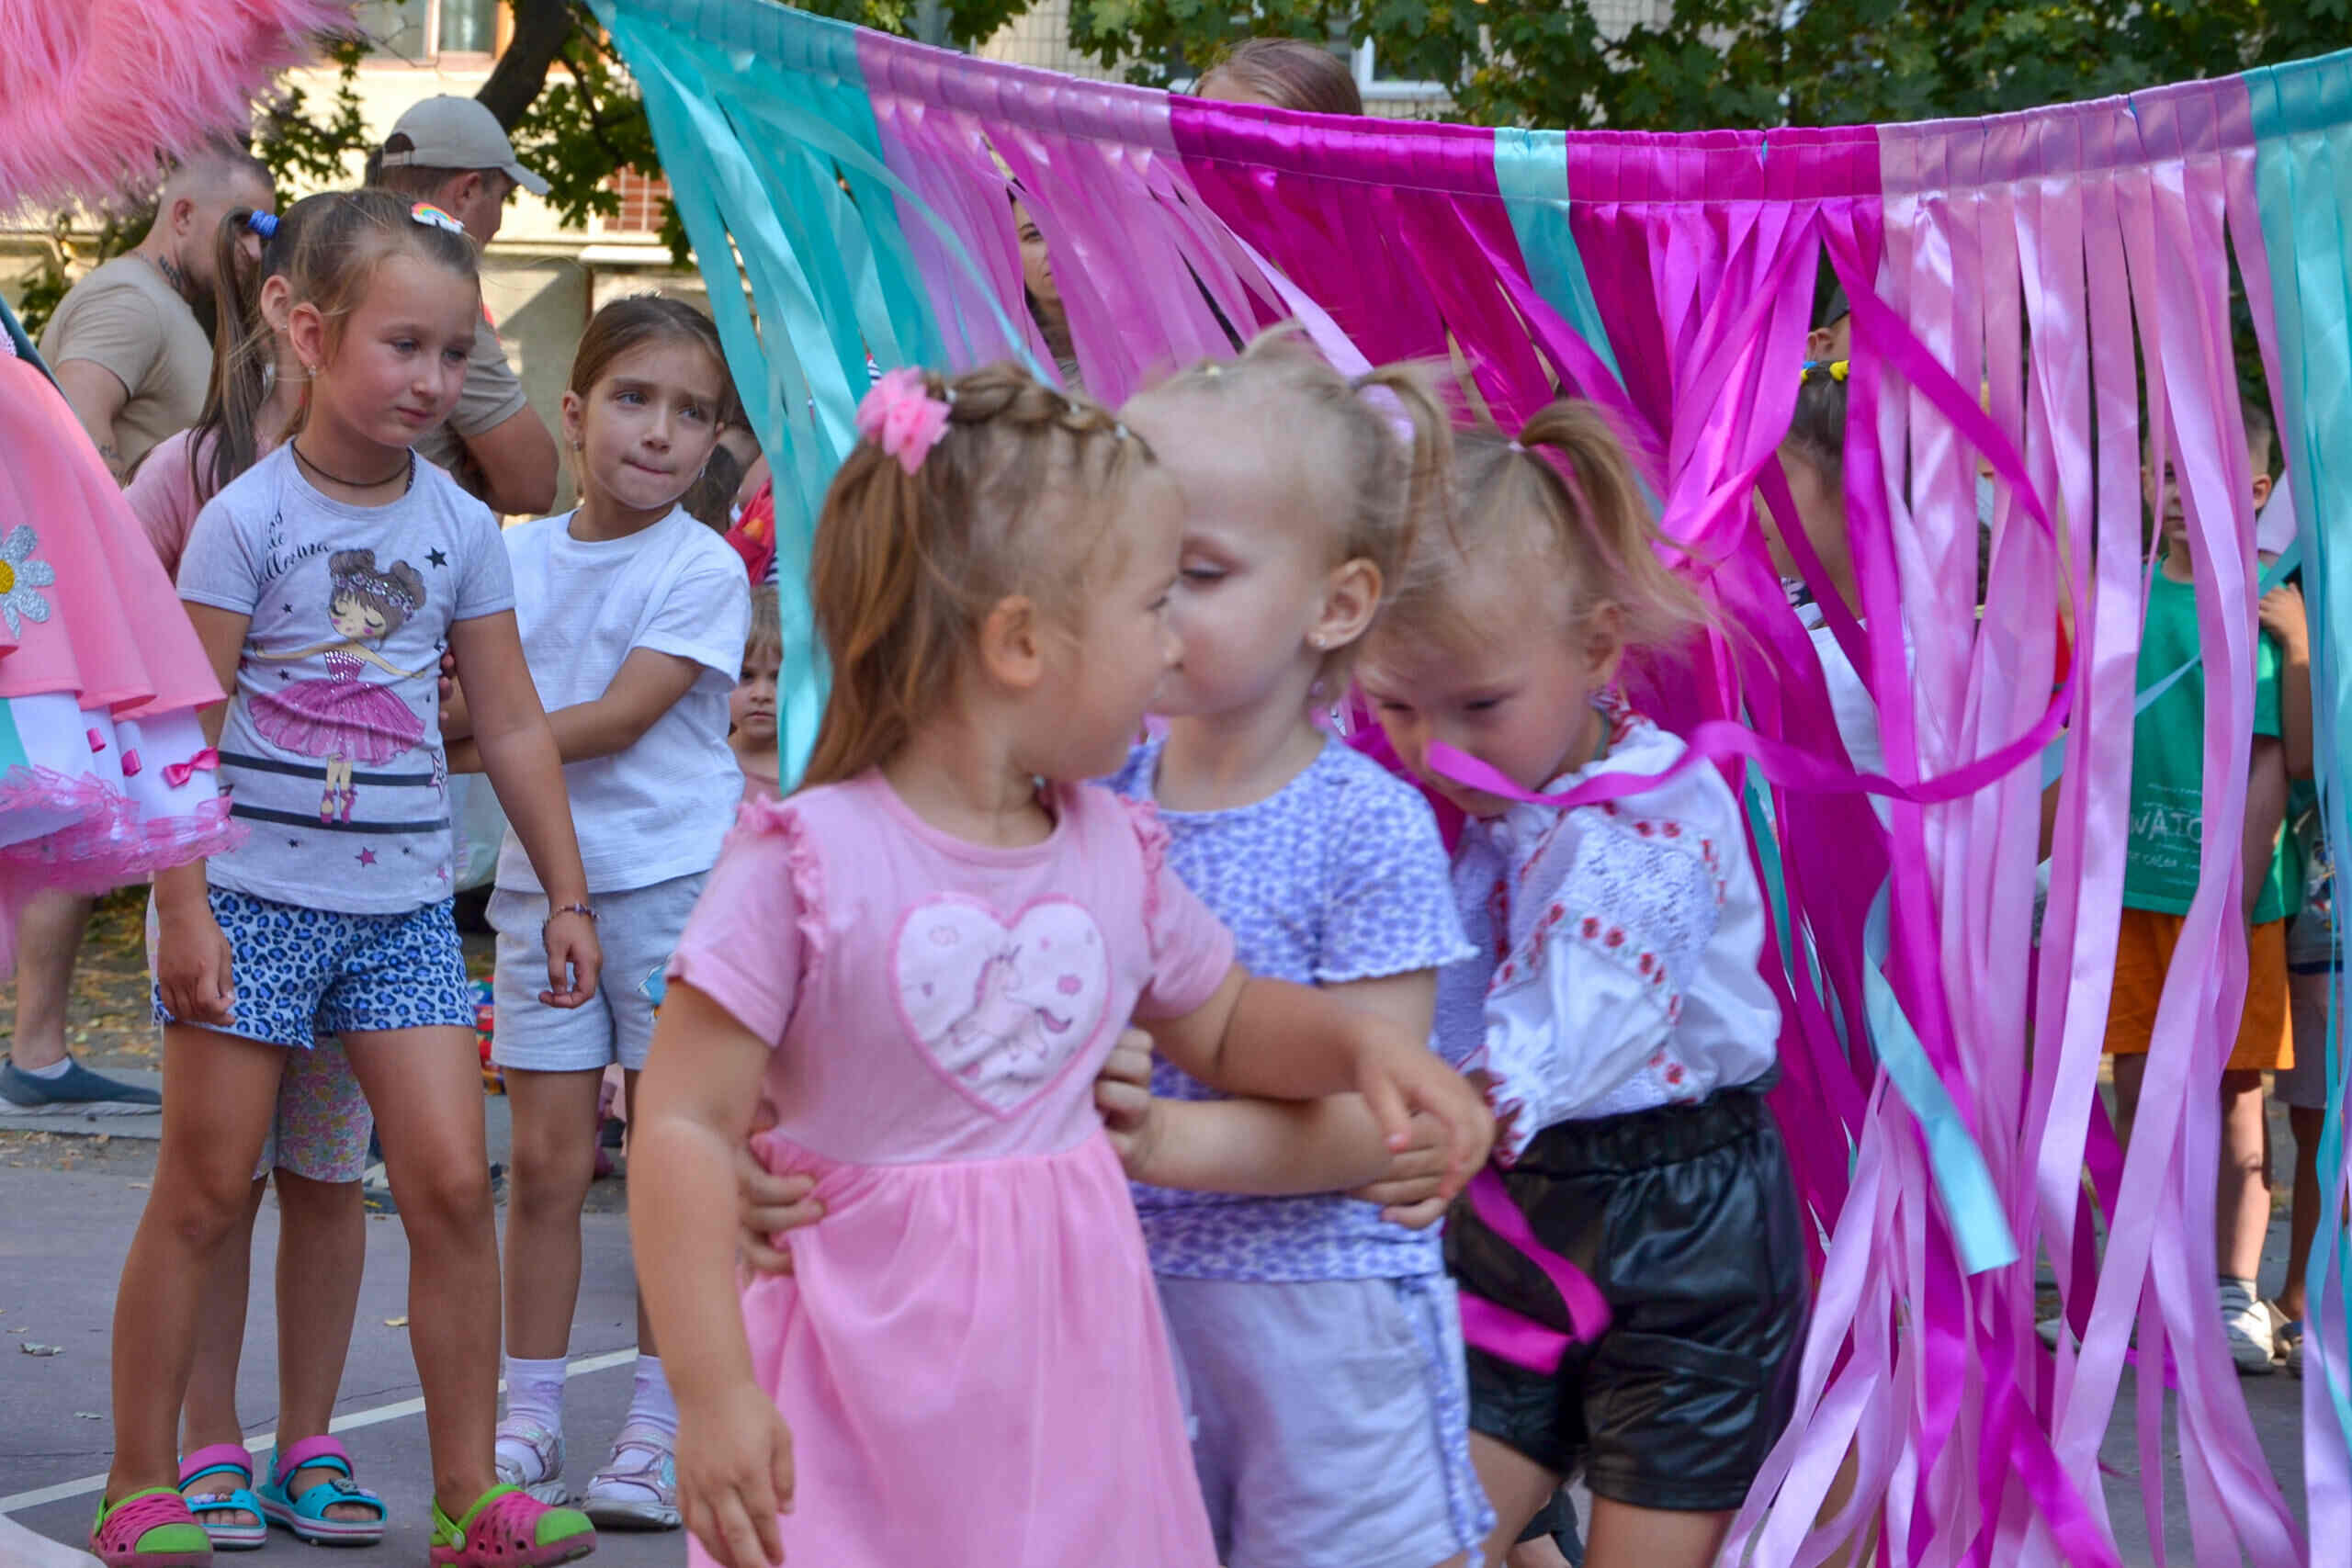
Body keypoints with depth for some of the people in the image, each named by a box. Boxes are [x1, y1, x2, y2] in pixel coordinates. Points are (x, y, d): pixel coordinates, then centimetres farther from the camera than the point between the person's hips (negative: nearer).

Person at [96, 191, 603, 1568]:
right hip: (255, 896, -4)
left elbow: (514, 725, 12)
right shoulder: (250, 515, -8)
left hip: (404, 904, 4)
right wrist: (185, 909, -13)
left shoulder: (461, 526, 5)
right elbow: (185, 726, -9)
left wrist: (567, 895, 11)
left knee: (453, 1183, -3)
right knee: (205, 1193, 2)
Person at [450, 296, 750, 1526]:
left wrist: (467, 747, -17)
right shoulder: (517, 558, 7)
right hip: (543, 879, 3)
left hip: (674, 883, -3)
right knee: (545, 1160, 4)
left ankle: (655, 1430, 9)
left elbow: (616, 720, -15)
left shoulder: (702, 571, -7)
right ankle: (527, 1421, 14)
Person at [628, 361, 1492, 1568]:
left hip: (1068, 1378, 5)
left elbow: (1222, 1025, 24)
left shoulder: (1113, 856, 5)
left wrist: (1355, 1040, 2)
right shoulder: (808, 866, -14)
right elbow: (684, 1124, -14)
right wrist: (711, 1391, -19)